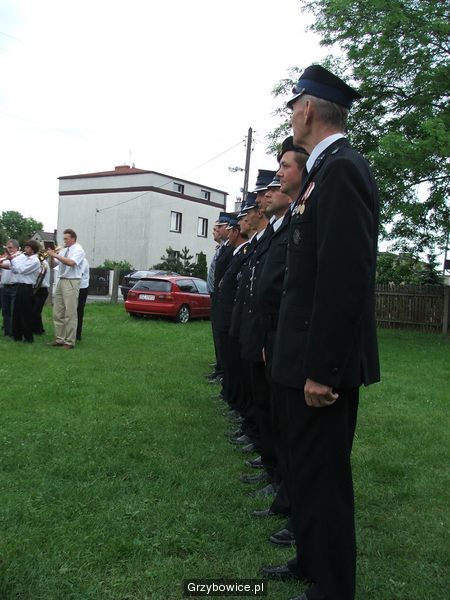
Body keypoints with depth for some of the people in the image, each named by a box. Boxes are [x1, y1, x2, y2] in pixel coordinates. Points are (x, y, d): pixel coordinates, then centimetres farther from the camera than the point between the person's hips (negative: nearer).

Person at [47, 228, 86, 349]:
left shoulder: (78, 250, -6)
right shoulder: (63, 250, 15)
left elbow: (71, 262, -24)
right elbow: (53, 265, 14)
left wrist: (56, 255, -22)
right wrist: (52, 256, -5)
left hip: (71, 282, -8)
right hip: (61, 281, 8)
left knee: (70, 314, -7)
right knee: (58, 313, 9)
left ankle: (70, 342, -4)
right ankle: (59, 339, 16)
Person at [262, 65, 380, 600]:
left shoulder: (340, 170, -17)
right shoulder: (328, 169, 14)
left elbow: (344, 278, -24)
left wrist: (322, 369, -23)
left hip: (325, 361, -10)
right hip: (313, 356, 10)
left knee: (321, 474, 3)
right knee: (308, 466, 21)